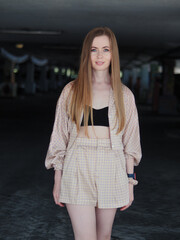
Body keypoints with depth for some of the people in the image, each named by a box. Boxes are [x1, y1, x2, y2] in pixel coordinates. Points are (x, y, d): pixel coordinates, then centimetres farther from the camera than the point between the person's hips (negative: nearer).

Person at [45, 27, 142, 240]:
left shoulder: (124, 95, 6)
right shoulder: (71, 91, 3)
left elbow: (130, 141, 8)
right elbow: (60, 137, 6)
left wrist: (130, 181, 5)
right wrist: (57, 179, 5)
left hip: (111, 169, 2)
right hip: (78, 168, -1)